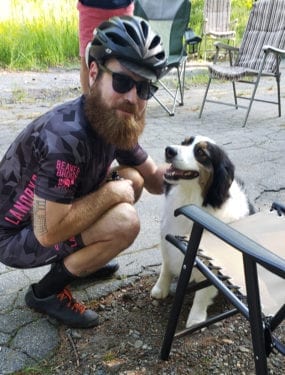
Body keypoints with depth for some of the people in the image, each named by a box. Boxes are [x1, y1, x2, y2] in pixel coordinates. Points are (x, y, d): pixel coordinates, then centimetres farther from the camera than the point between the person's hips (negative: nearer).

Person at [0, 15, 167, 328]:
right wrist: (113, 192, -24)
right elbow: (48, 232, -33)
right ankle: (46, 292, -2)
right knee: (124, 222, -24)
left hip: (53, 214, 8)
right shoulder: (65, 136, -34)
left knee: (131, 179, 4)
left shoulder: (116, 121, -6)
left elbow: (153, 179, 5)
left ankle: (76, 260, 15)